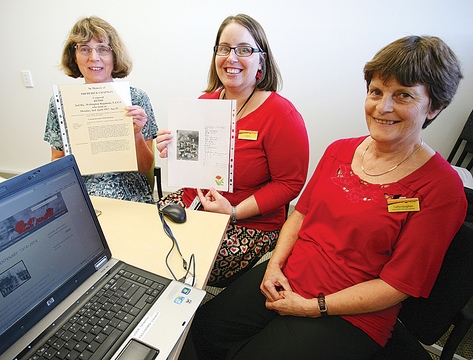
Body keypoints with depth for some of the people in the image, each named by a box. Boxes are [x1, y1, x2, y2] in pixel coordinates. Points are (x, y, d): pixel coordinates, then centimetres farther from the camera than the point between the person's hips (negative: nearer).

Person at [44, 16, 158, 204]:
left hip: (129, 197, -1)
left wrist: (137, 134, -17)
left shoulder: (136, 98, -4)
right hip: (78, 197, 2)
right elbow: (57, 160, 12)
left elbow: (145, 167, 0)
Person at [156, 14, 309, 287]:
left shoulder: (280, 114, -13)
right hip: (192, 202, 6)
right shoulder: (204, 102, 5)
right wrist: (172, 151, -7)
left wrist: (235, 212, -18)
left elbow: (290, 183, -12)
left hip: (250, 225, -5)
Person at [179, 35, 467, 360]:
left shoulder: (441, 188, -13)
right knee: (202, 328, -2)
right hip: (286, 280, 5)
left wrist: (312, 307, -15)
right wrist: (275, 264, -5)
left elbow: (396, 285, -13)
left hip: (351, 316, -4)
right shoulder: (340, 150, 4)